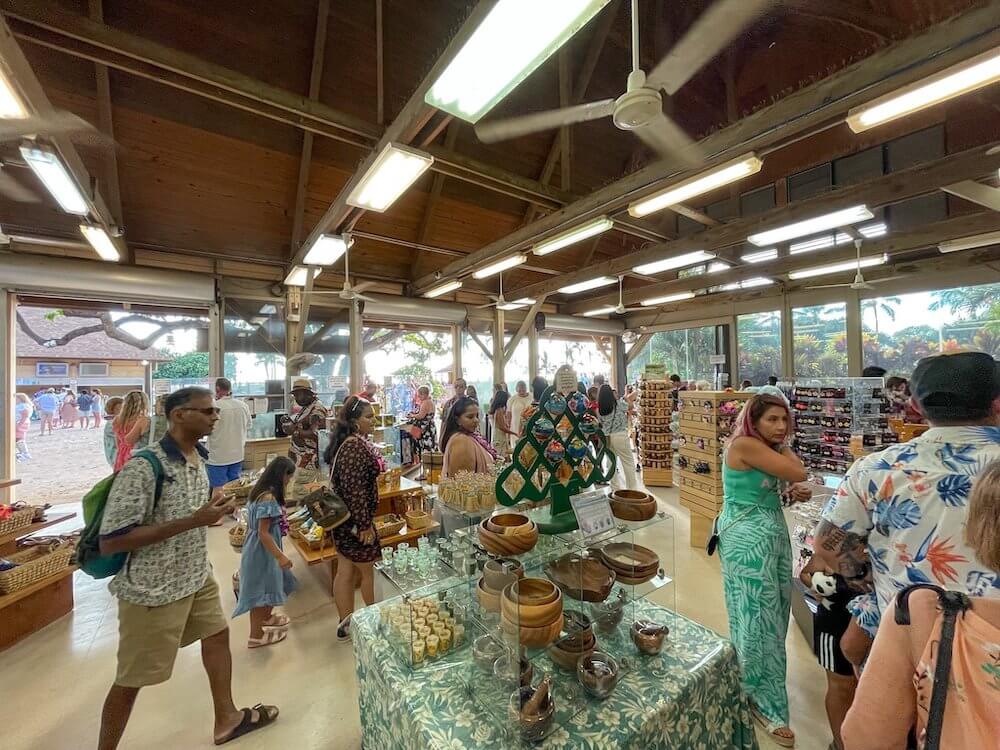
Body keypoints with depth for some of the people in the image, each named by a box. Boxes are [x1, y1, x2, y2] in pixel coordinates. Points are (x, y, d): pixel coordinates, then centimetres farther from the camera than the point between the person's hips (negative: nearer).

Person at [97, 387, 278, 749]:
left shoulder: (198, 459, 0)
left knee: (217, 634, 21)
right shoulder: (143, 467, -25)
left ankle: (226, 719, 41)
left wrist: (212, 511, -3)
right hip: (153, 587, -8)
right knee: (132, 678, 12)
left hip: (197, 576, 8)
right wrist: (192, 521, -30)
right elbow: (110, 542, -25)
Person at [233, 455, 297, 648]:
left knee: (269, 586, 26)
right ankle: (256, 635, 26)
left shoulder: (261, 491, 1)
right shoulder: (268, 498, -29)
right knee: (260, 592, 8)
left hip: (261, 548, 9)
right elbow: (263, 533, -26)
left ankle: (267, 617, 47)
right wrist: (280, 556, -23)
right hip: (262, 551, -9)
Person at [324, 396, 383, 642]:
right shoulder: (356, 446, -26)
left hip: (342, 518, 9)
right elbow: (355, 489, -27)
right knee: (368, 571, 11)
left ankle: (346, 624, 34)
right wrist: (365, 525, -21)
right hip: (355, 520, -9)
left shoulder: (346, 441, 7)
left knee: (345, 571, 19)